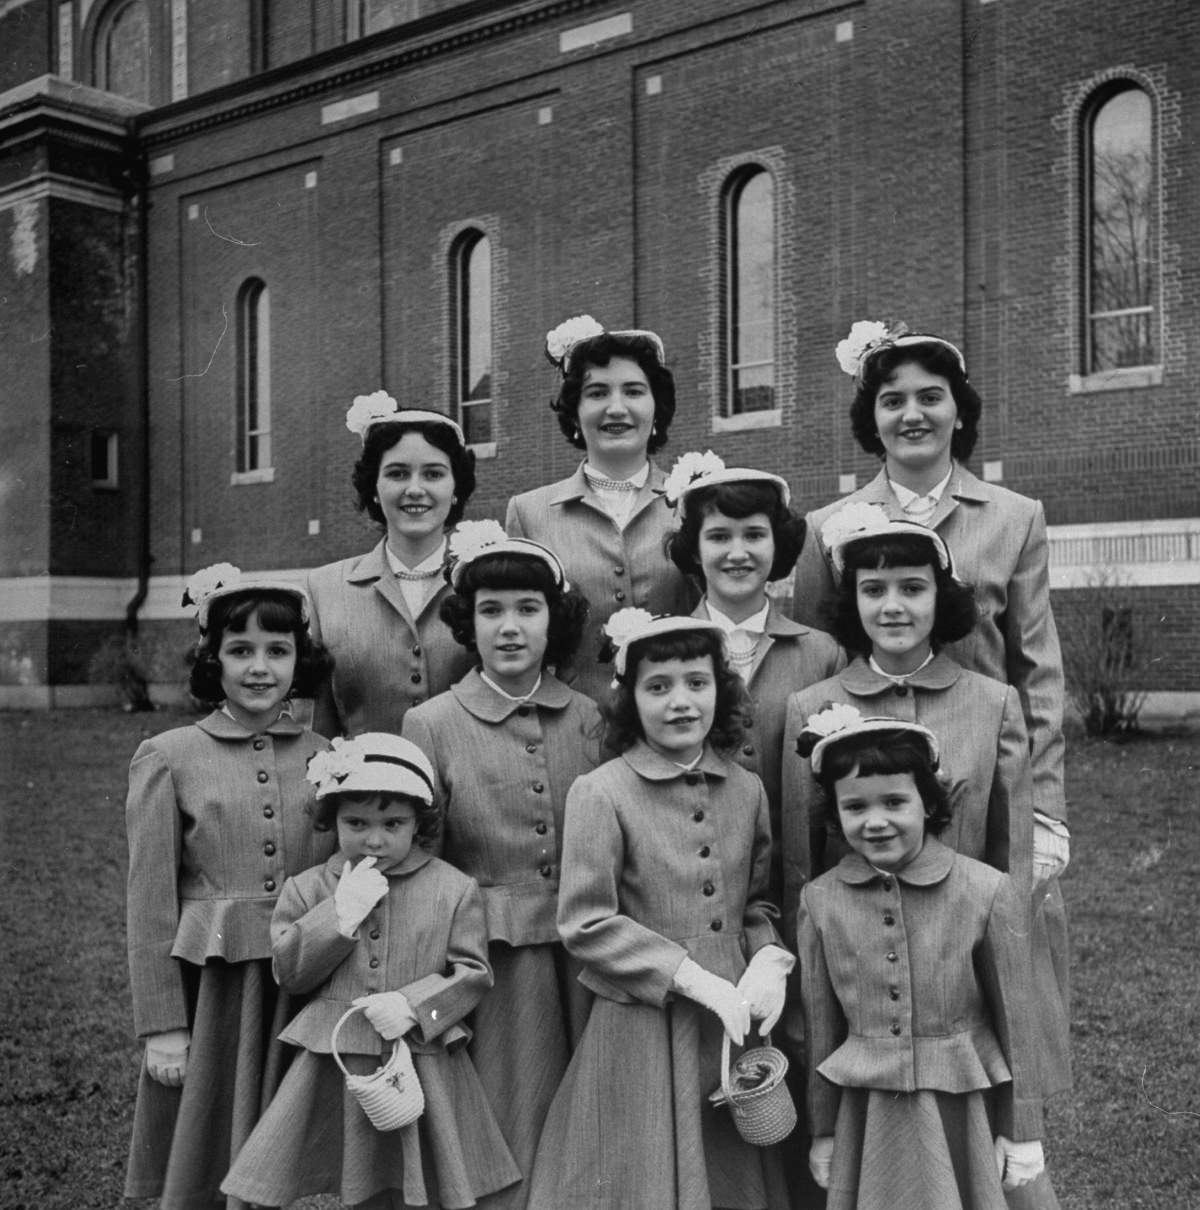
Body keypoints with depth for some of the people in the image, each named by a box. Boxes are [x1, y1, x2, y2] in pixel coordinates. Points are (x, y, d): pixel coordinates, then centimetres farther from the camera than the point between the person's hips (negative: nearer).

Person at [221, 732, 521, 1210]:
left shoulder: (454, 889, -2)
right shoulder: (306, 889, 3)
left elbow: (472, 973, -3)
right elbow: (288, 971, -2)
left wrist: (414, 1005, -18)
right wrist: (340, 913, -14)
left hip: (424, 1066, -1)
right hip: (334, 1068, 1)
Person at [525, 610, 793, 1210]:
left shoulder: (745, 789, 4)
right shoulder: (599, 794, -11)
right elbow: (585, 924, -13)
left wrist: (768, 958, -6)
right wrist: (696, 979, -16)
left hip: (732, 1026, 5)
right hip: (642, 1031, -4)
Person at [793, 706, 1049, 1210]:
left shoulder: (989, 893, -11)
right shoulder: (819, 901, -5)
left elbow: (1014, 1019, -4)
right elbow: (821, 1027, 3)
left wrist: (1023, 1132, 1)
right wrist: (824, 1132, 9)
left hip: (967, 1114, -1)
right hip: (867, 1122, 2)